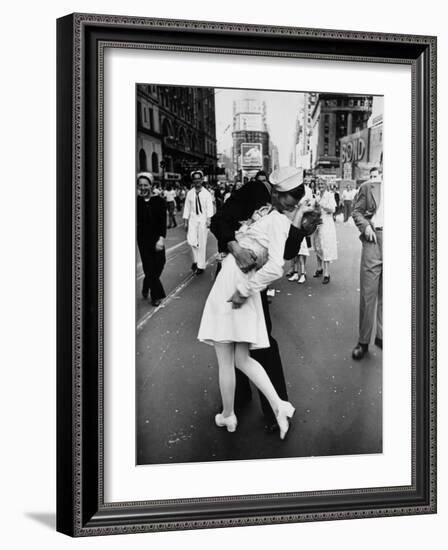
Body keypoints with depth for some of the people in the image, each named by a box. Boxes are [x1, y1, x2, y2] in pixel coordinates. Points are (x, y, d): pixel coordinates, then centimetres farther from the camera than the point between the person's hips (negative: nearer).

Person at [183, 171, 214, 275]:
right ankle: (196, 259, 15)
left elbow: (209, 207, -8)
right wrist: (185, 221, 4)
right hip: (192, 219, 2)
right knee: (191, 241, -10)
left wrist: (208, 219, -21)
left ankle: (201, 265, 11)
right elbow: (187, 207, 7)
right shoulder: (190, 193, 4)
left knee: (202, 244, 1)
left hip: (203, 219, -2)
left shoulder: (206, 193, -2)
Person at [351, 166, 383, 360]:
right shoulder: (368, 186, 4)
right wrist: (365, 226, -10)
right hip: (374, 238, -2)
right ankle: (363, 341, 8)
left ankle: (381, 336, 22)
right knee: (368, 292, -1)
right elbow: (356, 211, 7)